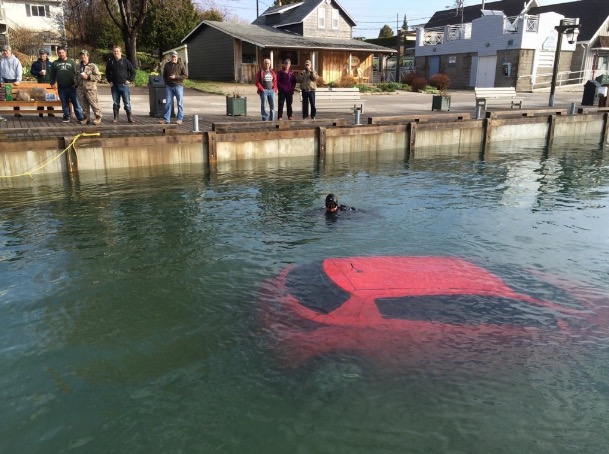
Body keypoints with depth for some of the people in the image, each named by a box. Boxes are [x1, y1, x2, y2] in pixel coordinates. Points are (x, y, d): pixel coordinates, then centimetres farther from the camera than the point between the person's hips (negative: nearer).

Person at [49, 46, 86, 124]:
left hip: (71, 87, -2)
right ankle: (66, 117, 17)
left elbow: (77, 73, 2)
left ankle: (81, 118, -1)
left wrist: (77, 83, -8)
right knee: (64, 104, 8)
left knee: (76, 103, -3)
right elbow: (52, 75, 12)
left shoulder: (72, 62, 6)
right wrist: (53, 83, 1)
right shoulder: (55, 63, 11)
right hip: (61, 88, 2)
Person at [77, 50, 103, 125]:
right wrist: (77, 85, 21)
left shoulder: (93, 66, -1)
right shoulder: (79, 67, 16)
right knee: (84, 105, 7)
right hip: (81, 88, 6)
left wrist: (88, 77, -15)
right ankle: (87, 118, 15)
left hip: (90, 88, -6)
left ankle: (98, 118, 4)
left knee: (94, 104, -6)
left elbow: (98, 77, -9)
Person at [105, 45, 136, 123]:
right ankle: (116, 118, 13)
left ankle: (129, 118, 6)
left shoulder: (125, 61, 0)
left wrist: (130, 80, -2)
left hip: (124, 85, -3)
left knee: (127, 102, -2)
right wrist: (110, 81, 11)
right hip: (114, 86, 3)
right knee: (115, 103, 7)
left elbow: (133, 71, 5)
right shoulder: (110, 62, 8)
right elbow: (107, 72, 21)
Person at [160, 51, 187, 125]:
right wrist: (166, 83, 7)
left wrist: (175, 77, -13)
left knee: (180, 103, 1)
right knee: (168, 103, 2)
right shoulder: (167, 65, 10)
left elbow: (185, 75, -5)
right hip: (169, 87, 3)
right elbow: (164, 75, 19)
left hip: (178, 86, -3)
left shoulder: (181, 65, 0)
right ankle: (166, 119, 5)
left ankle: (179, 119, 8)